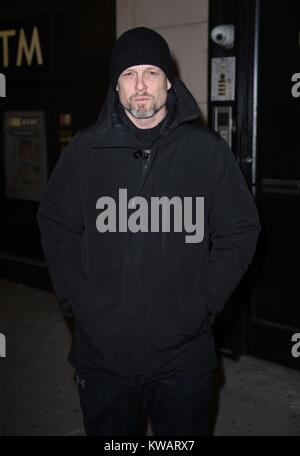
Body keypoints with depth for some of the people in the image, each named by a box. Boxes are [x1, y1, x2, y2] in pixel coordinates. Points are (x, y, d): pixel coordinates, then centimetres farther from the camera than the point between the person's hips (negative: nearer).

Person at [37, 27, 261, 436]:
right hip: (101, 351, 1)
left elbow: (240, 232, 0)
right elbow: (56, 224, 6)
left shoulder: (208, 150, -4)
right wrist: (75, 299, -3)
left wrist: (205, 303, -7)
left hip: (184, 354, 0)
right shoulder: (85, 149, -1)